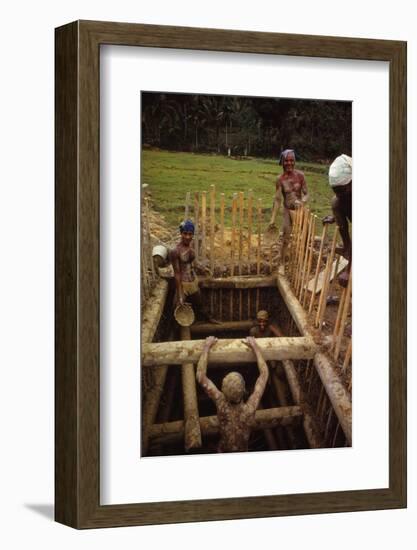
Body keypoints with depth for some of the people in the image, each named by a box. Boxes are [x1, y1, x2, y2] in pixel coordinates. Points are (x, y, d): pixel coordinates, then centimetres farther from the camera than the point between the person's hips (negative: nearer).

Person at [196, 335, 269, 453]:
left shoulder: (221, 404, -35)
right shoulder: (250, 408, -36)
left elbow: (201, 377, -28)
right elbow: (264, 374, -24)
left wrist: (207, 347, -25)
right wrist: (255, 347, -20)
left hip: (223, 451, 0)